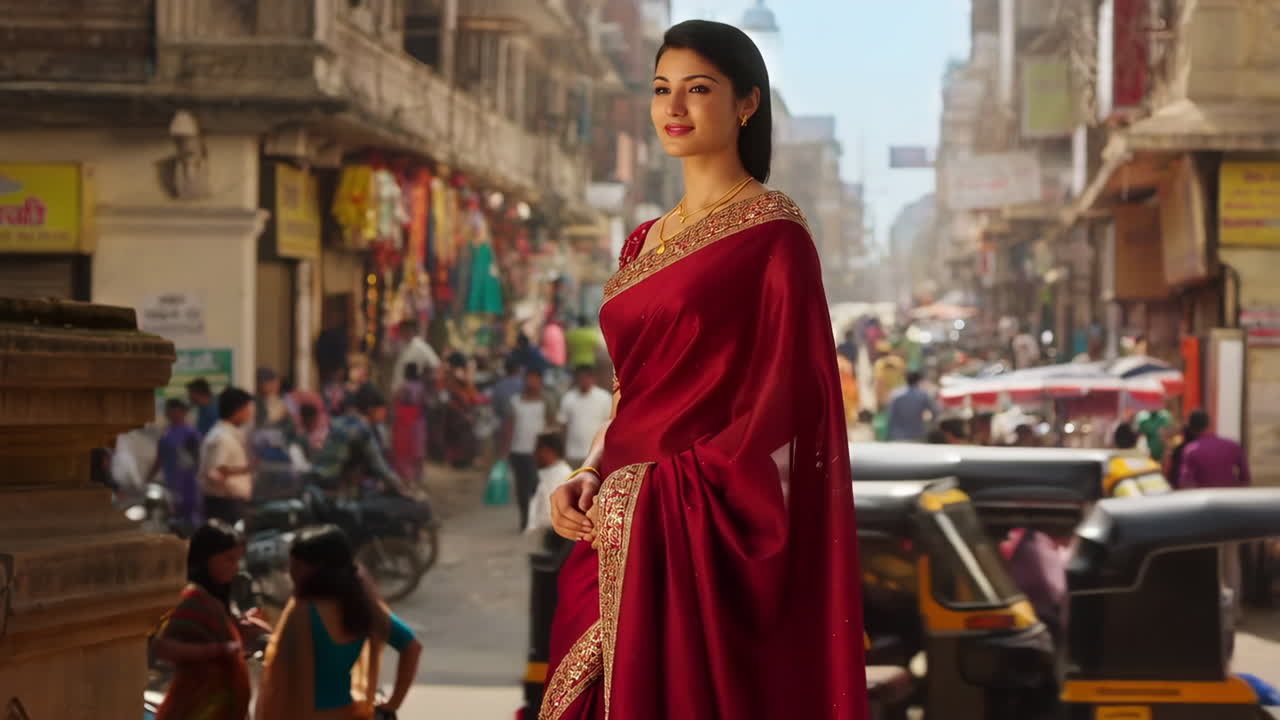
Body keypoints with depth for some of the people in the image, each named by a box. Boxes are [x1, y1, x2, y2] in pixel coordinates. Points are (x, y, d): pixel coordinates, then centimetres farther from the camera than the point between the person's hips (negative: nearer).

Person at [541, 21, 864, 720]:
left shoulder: (771, 230, -6)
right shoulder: (645, 242, 16)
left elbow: (785, 398, -12)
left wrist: (649, 492, -14)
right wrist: (590, 477, 1)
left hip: (711, 540, -7)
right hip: (623, 532, 7)